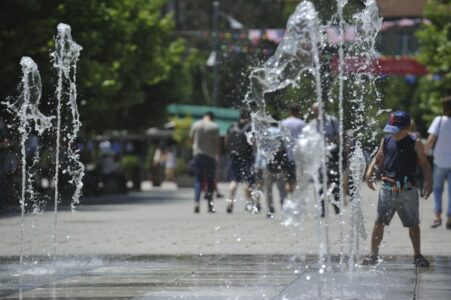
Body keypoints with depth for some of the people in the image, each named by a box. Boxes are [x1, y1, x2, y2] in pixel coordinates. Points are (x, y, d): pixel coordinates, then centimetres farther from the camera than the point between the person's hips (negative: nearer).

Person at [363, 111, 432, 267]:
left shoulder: (414, 144, -4)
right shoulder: (386, 141, 3)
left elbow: (425, 165, -3)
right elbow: (378, 159, 15)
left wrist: (428, 182, -16)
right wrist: (369, 172, -2)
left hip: (407, 191, -2)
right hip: (387, 189, 2)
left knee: (413, 224, 7)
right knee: (379, 223, 2)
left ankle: (417, 255, 22)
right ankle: (373, 254, 11)